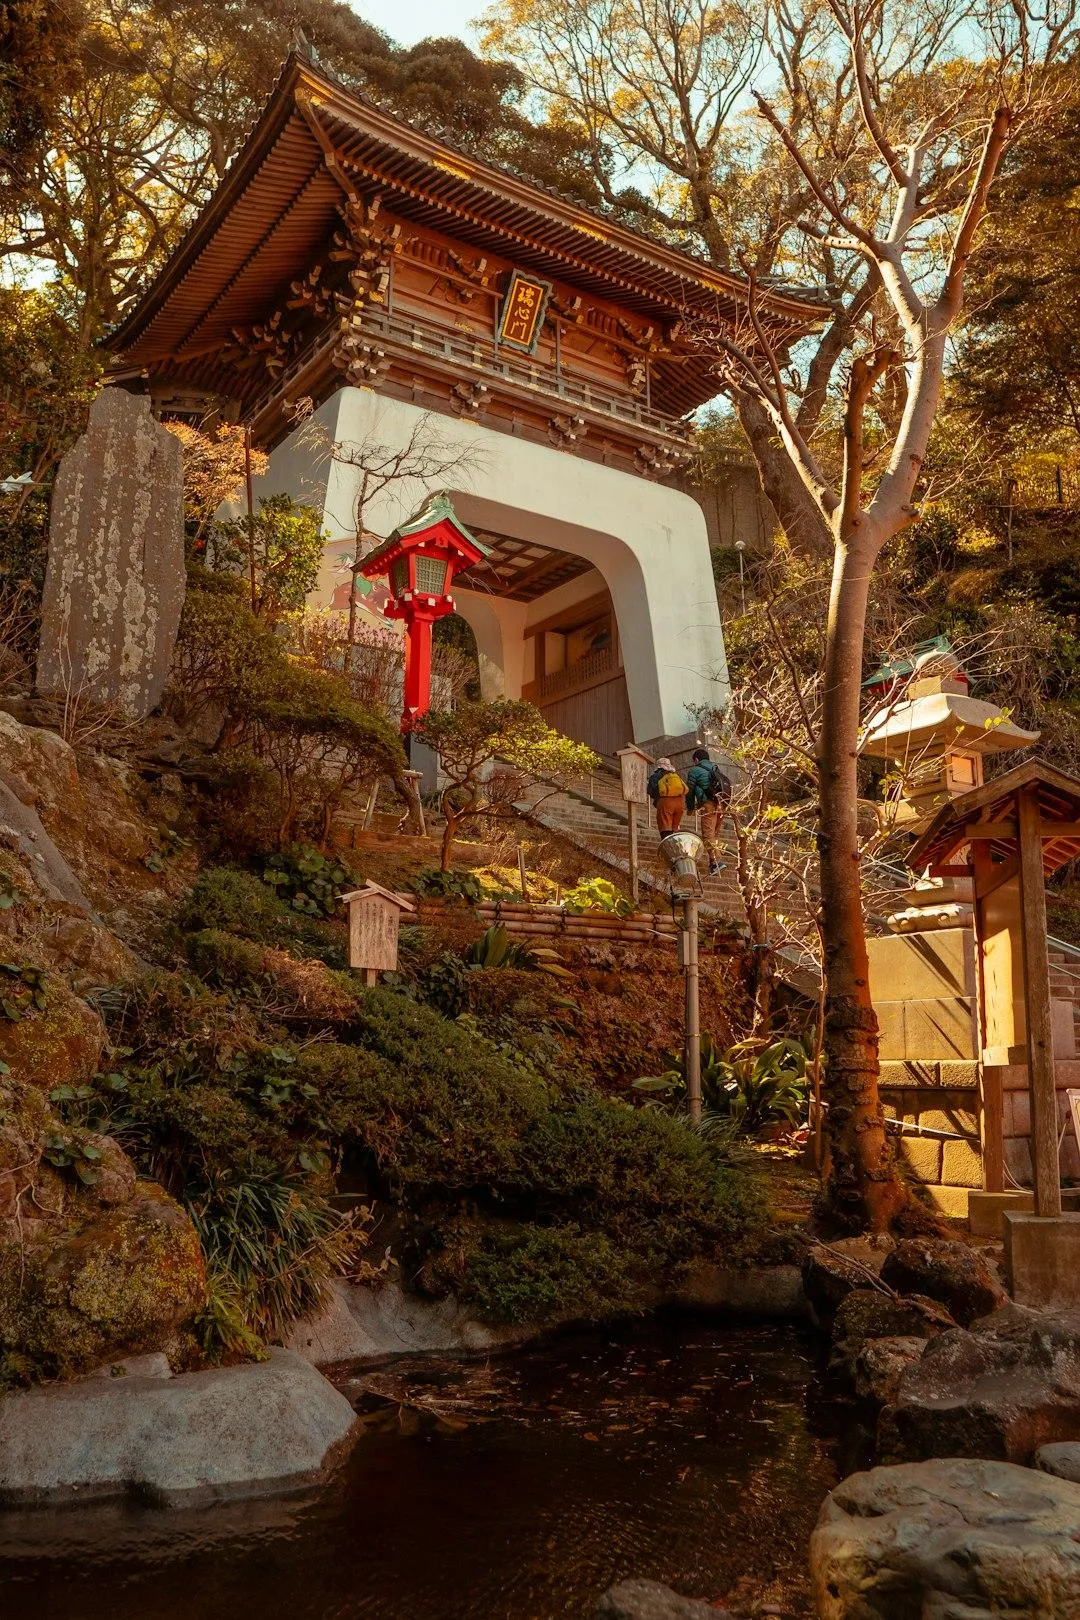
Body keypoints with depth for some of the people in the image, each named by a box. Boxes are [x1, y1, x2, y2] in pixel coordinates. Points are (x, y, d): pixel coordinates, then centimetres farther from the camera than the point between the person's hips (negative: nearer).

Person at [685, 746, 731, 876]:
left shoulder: (694, 770, 8)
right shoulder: (716, 769, 28)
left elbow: (689, 791, 8)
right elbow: (726, 786, 24)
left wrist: (690, 808, 22)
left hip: (709, 803, -7)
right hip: (723, 804, 7)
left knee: (708, 834, -11)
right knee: (715, 833, 15)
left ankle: (716, 861, -26)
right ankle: (713, 861, 15)